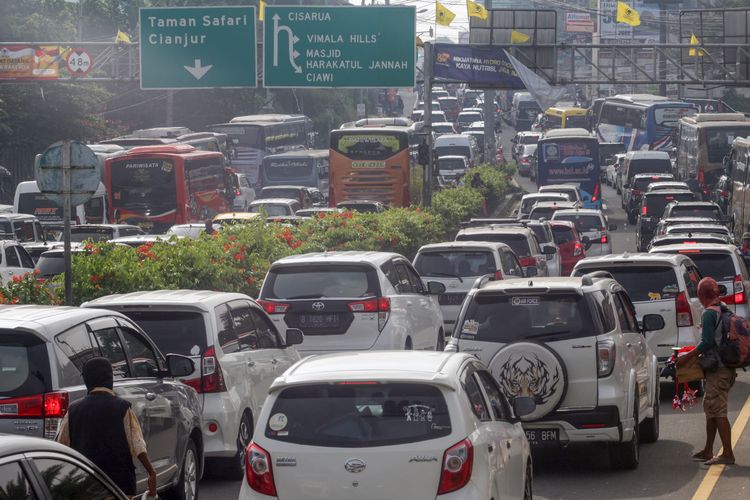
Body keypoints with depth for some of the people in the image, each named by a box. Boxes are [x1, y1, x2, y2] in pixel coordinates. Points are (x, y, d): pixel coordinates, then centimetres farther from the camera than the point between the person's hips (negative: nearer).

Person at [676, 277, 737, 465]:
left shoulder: (709, 314, -15)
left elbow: (707, 342, -22)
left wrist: (687, 357, -13)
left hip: (717, 369, -9)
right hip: (727, 367, 9)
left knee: (717, 410, -7)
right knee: (711, 408, 16)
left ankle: (728, 453, -9)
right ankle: (708, 451, 23)